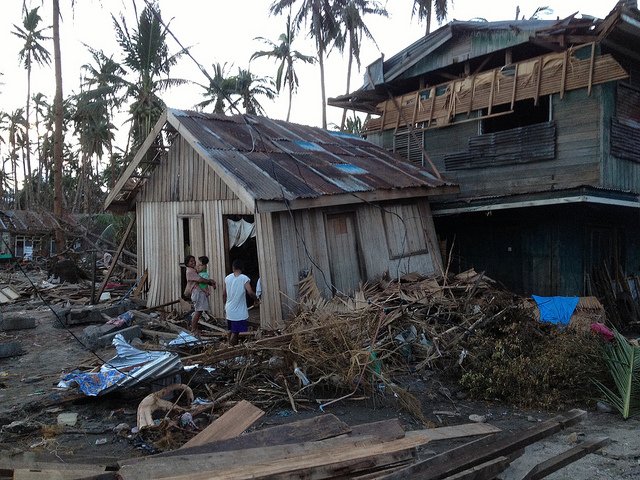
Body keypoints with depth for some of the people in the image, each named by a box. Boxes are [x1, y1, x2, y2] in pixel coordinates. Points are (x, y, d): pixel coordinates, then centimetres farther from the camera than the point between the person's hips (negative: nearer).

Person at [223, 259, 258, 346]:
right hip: (239, 312, -5)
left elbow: (224, 294, 7)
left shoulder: (227, 278, 2)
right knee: (235, 332, -1)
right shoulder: (244, 278, -12)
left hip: (229, 310, 5)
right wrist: (256, 299, -1)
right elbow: (250, 292, -21)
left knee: (231, 331, 19)